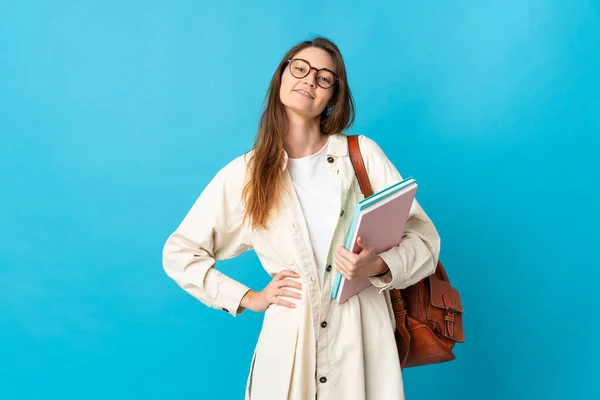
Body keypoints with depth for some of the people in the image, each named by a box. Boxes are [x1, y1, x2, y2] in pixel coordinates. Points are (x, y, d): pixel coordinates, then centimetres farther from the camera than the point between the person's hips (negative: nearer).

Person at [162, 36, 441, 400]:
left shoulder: (363, 153, 1)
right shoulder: (245, 174, 2)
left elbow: (423, 237, 0)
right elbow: (179, 252, 8)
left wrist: (379, 265, -20)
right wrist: (248, 299, 1)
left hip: (364, 337, 0)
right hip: (291, 342, 0)